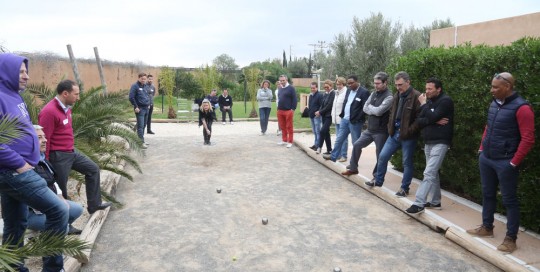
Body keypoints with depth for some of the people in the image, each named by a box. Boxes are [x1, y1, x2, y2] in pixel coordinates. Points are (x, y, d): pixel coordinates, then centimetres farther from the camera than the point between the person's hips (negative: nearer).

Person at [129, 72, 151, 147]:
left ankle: (141, 140, 21)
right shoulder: (135, 86, -7)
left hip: (146, 108, 8)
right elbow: (131, 97, -13)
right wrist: (136, 107, -16)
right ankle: (142, 142, -12)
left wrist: (148, 103, 17)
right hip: (140, 109, -8)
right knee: (140, 126, -10)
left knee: (144, 126, 12)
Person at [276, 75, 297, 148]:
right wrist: (278, 108, 16)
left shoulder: (291, 88, -6)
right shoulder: (280, 89, 16)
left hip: (288, 111, -7)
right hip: (280, 110, 7)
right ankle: (284, 140, 22)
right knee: (282, 127, 12)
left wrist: (293, 109, -15)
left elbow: (294, 99, -10)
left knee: (289, 127, -1)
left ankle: (290, 142, 3)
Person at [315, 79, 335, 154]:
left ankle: (319, 147, -7)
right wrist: (319, 111, -4)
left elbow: (329, 105, -16)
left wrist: (320, 112, -13)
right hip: (324, 115, 8)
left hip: (329, 116, -8)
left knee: (322, 131, -15)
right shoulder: (325, 94, 12)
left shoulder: (333, 94, -11)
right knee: (326, 132, 10)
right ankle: (329, 149, 18)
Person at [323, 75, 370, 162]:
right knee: (339, 139, 14)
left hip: (355, 122, -7)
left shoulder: (364, 92, -13)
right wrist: (342, 114, 10)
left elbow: (365, 108, -16)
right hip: (344, 119, 7)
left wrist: (357, 119, -17)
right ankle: (333, 156, 26)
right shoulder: (349, 90, 12)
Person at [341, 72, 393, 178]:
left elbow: (379, 111, -24)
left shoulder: (389, 97, -16)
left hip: (381, 131, -7)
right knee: (356, 145, 11)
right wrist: (374, 110, -13)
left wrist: (370, 107, -7)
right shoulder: (374, 93, 8)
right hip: (370, 129, 7)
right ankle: (353, 168, 26)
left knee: (380, 155, 4)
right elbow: (365, 108, 4)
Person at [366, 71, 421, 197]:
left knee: (407, 162, 6)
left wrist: (409, 132, -19)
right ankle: (378, 180, 27)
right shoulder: (397, 95, 10)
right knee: (382, 156, 9)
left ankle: (404, 188, 19)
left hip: (408, 136, -7)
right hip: (394, 133, 7)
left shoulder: (416, 96, -14)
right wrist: (390, 127, 10)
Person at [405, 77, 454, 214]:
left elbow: (432, 117, -22)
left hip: (440, 143, -8)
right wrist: (434, 121, -13)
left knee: (429, 173, -13)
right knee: (433, 173, 13)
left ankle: (418, 203, -15)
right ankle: (435, 202, 23)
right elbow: (417, 122, 4)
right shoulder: (429, 101, 13)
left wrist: (423, 104, -9)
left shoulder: (445, 101, -9)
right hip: (428, 142, 8)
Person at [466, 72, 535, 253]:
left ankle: (510, 238, 14)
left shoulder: (521, 108, -16)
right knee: (487, 194, 17)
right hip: (486, 158, 7)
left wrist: (514, 162, -16)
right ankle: (487, 227, 32)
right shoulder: (494, 104, 7)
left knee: (509, 200, 4)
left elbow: (528, 139, -18)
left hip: (505, 162, -7)